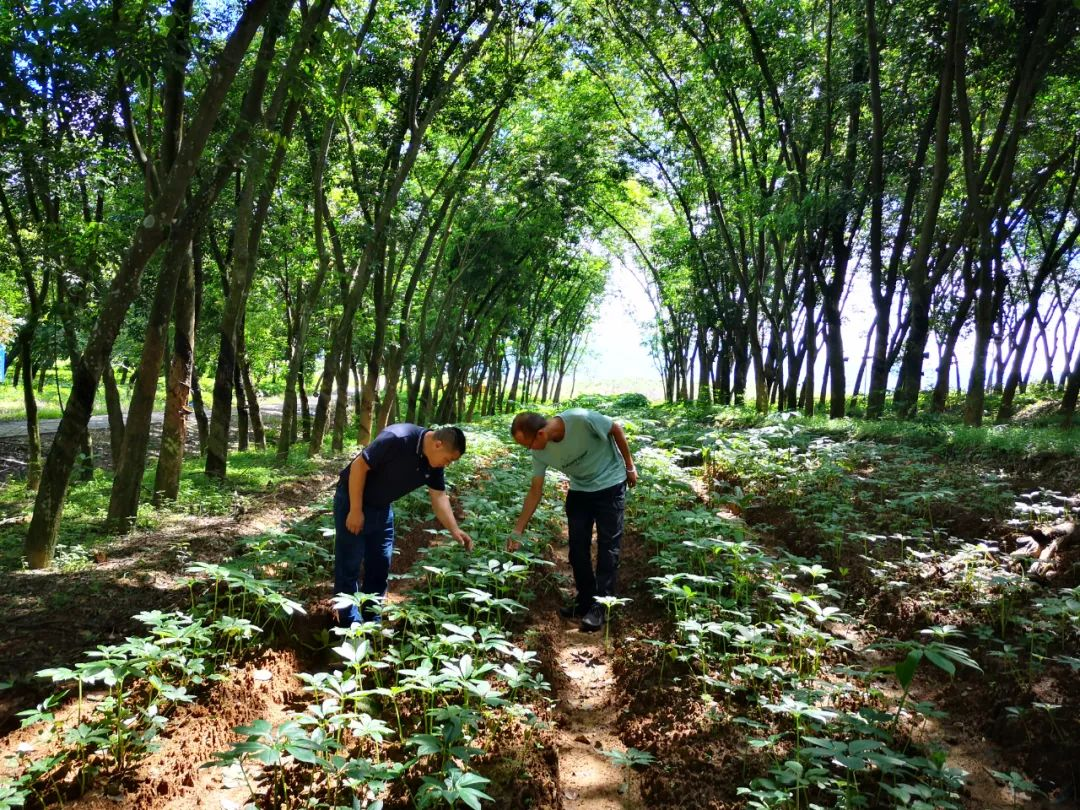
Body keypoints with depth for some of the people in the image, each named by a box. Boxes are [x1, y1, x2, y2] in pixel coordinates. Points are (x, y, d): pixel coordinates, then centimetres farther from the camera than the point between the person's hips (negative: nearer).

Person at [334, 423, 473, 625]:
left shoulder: (433, 463, -8)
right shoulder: (397, 439, -31)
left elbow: (439, 497, 0)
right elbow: (359, 465, -26)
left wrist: (455, 530, -11)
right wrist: (355, 510, -23)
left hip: (382, 508, 8)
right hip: (353, 499, -8)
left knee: (380, 565, 11)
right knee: (349, 565, -2)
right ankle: (350, 625, 10)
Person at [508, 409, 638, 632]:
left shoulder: (581, 419, -33)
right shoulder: (540, 452, -15)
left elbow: (616, 429, -16)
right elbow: (535, 491, -6)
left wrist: (630, 466, -7)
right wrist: (518, 530, -6)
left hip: (610, 485, -5)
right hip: (579, 490, 5)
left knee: (608, 545, -4)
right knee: (577, 547, 4)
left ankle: (600, 606, 2)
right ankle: (585, 600, 19)